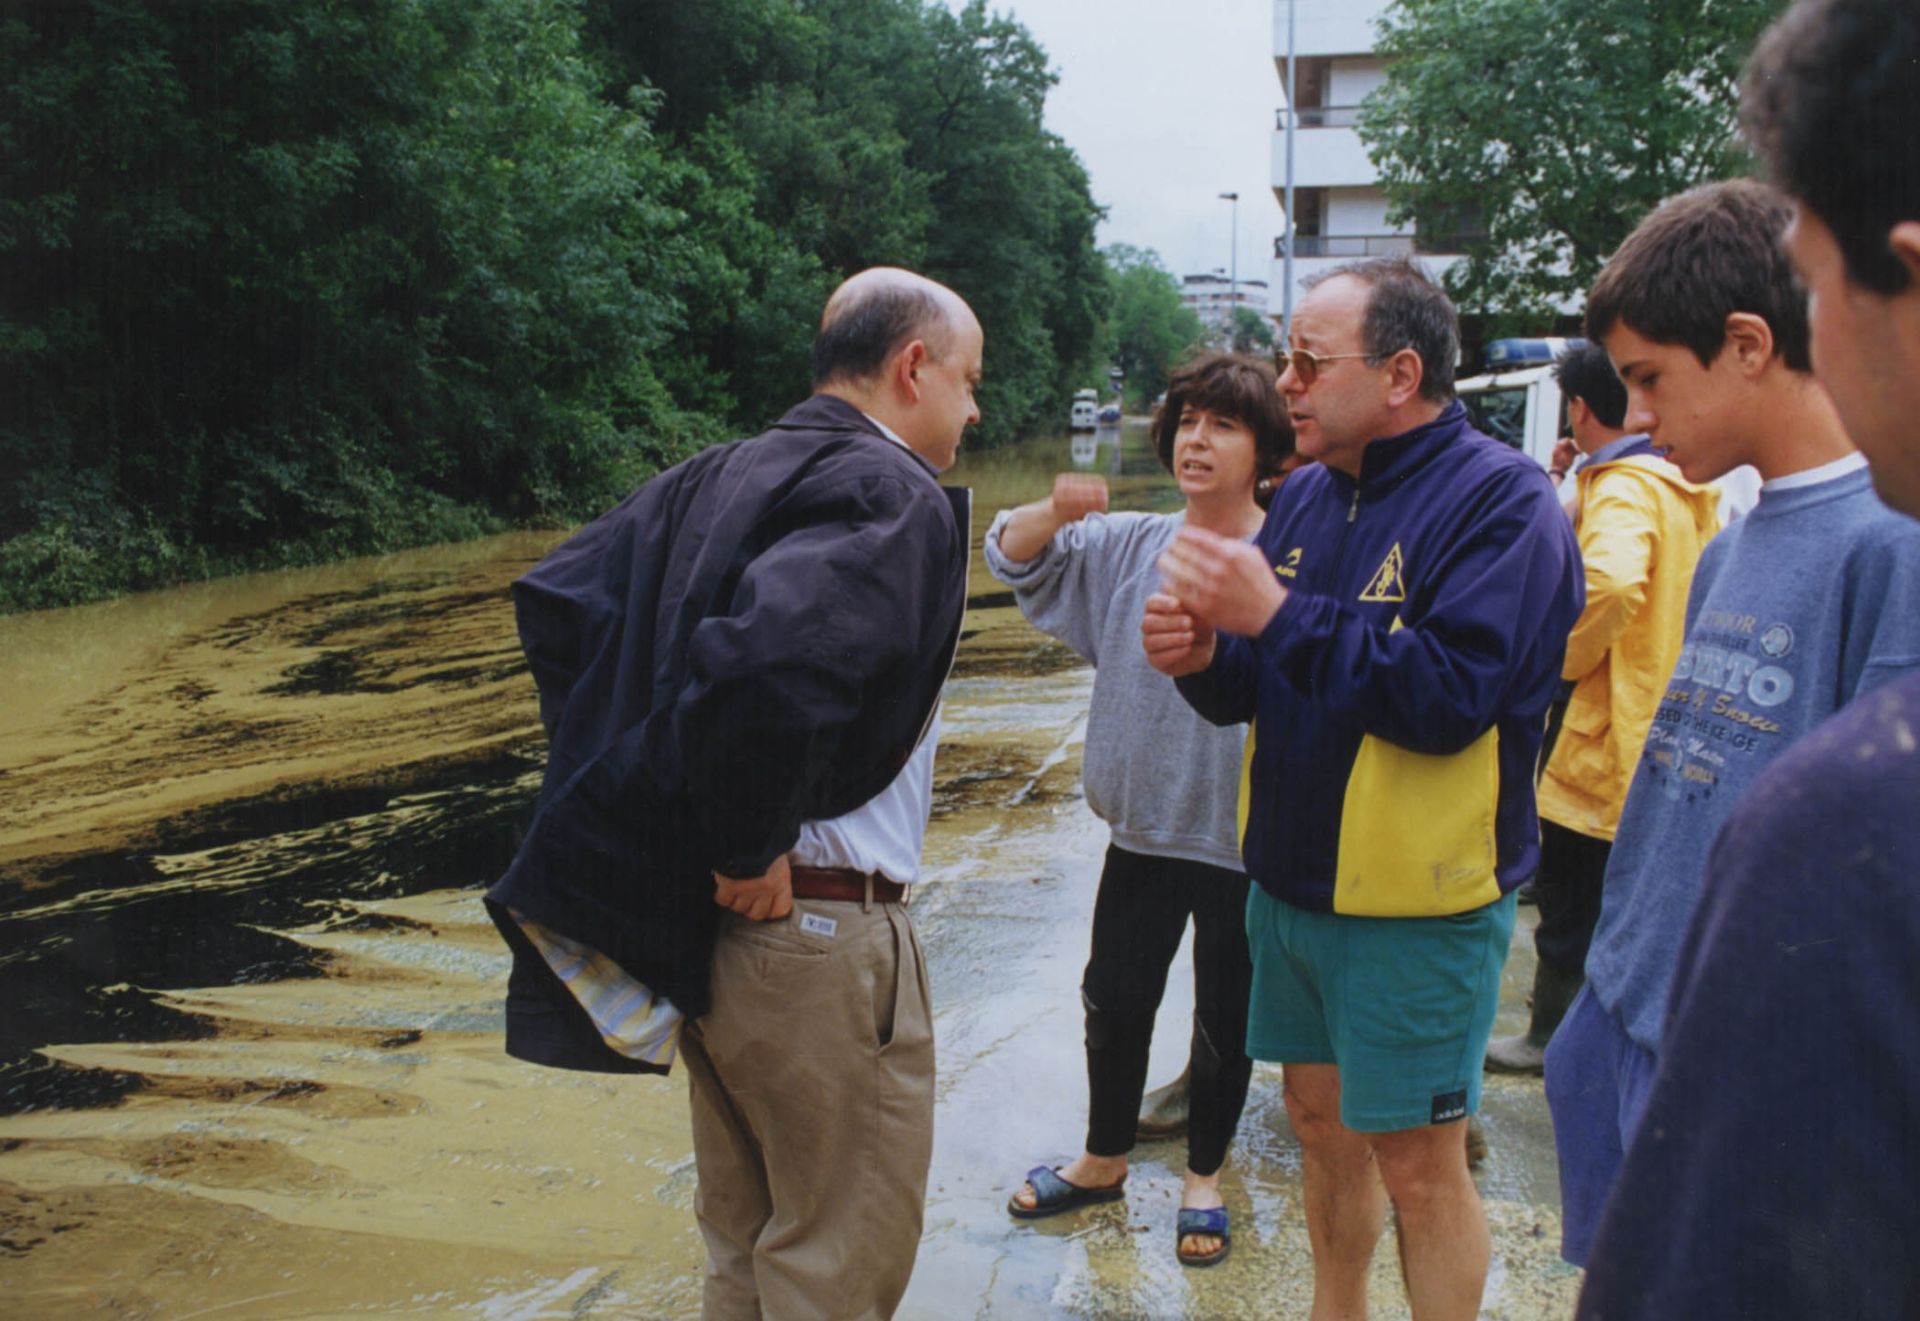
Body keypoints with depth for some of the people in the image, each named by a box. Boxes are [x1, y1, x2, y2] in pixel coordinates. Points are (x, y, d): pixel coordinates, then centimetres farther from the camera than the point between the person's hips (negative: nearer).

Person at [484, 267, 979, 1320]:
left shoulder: (715, 478, 9)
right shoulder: (894, 498, -17)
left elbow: (555, 596, 12)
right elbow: (768, 662, -35)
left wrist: (626, 781, 11)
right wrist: (750, 850, -21)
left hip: (705, 924, 9)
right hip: (818, 931, -8)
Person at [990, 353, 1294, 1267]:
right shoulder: (1126, 546, 1)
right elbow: (1012, 557, 2)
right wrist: (1054, 514, -19)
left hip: (1247, 841, -4)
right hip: (1142, 825, 4)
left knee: (1225, 1019, 14)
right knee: (1114, 1001, 19)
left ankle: (1204, 1177, 37)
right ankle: (1104, 1160, 41)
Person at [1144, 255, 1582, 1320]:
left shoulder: (1499, 498, -15)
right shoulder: (1307, 493, 7)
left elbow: (1452, 693, -28)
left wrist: (1275, 613, -28)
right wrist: (1204, 655, -12)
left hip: (1417, 905, -7)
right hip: (1289, 879, 7)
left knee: (1416, 1161, 4)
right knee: (1320, 1119, 20)